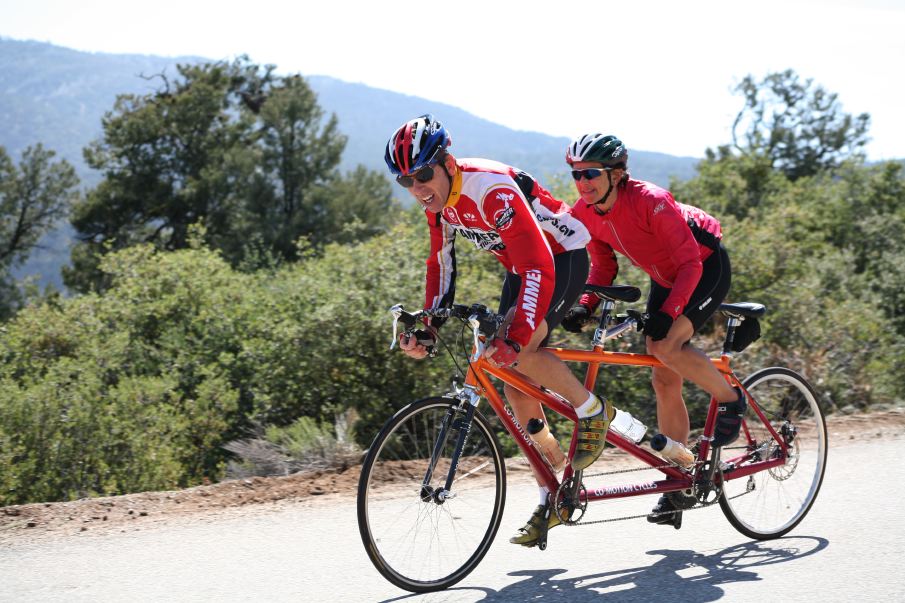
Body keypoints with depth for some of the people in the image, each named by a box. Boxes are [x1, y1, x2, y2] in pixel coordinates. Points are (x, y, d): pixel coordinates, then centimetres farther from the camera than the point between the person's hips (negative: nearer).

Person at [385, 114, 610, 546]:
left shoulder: (492, 190, -33)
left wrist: (515, 336, -49)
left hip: (562, 258, -8)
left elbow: (539, 267, -40)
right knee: (518, 390, 1)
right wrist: (429, 326, -4)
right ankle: (551, 499, 11)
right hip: (519, 267, 8)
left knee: (519, 351, -31)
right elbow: (441, 263, 7)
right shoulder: (438, 200, -7)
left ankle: (593, 411, -6)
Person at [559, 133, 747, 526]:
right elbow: (603, 266, 0)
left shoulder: (650, 202, -32)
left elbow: (690, 263, -29)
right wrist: (584, 306, -17)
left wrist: (667, 313, -40)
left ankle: (730, 399, -2)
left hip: (706, 268, -7)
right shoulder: (584, 215, -12)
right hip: (665, 277, 7)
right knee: (664, 380, 2)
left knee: (665, 346, -29)